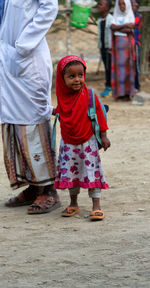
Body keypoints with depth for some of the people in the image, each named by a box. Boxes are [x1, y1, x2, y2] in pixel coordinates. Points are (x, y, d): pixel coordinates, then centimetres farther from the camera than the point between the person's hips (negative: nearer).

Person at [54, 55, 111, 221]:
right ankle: (73, 204, 27)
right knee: (70, 172, 12)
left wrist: (103, 136, -6)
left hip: (87, 142, -4)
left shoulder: (89, 95, -14)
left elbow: (99, 114, -7)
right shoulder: (62, 96, -4)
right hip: (68, 143, 4)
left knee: (92, 172, -4)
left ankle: (96, 206, 2)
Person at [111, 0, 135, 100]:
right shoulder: (116, 16, 11)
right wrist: (125, 25, -17)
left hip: (128, 44, -3)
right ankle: (120, 93, 2)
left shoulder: (130, 16, 2)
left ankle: (128, 93, -2)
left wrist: (117, 28, -9)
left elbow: (130, 30, -13)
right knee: (119, 68, 0)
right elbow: (112, 27, -8)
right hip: (118, 44, 3)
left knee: (127, 67, -4)